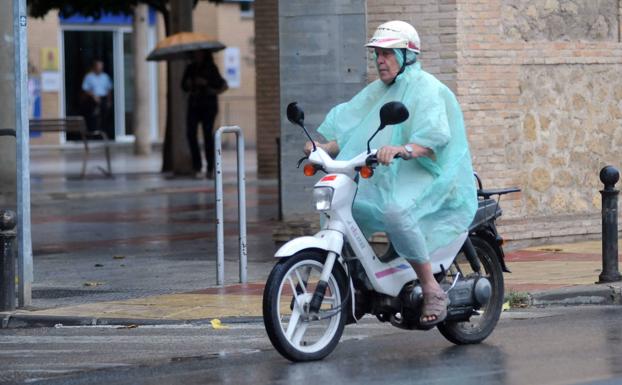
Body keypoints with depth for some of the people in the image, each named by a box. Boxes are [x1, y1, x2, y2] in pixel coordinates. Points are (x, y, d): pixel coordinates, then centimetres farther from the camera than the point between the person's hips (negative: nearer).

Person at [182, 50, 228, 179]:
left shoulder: (211, 68, -1)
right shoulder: (190, 68, 12)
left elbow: (221, 84, -7)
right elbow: (184, 86, 16)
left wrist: (206, 82, -16)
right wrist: (188, 84, -6)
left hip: (208, 106, -4)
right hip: (194, 104, 4)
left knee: (207, 134, -7)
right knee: (190, 133, -13)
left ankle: (210, 168, -1)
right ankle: (197, 164, -5)